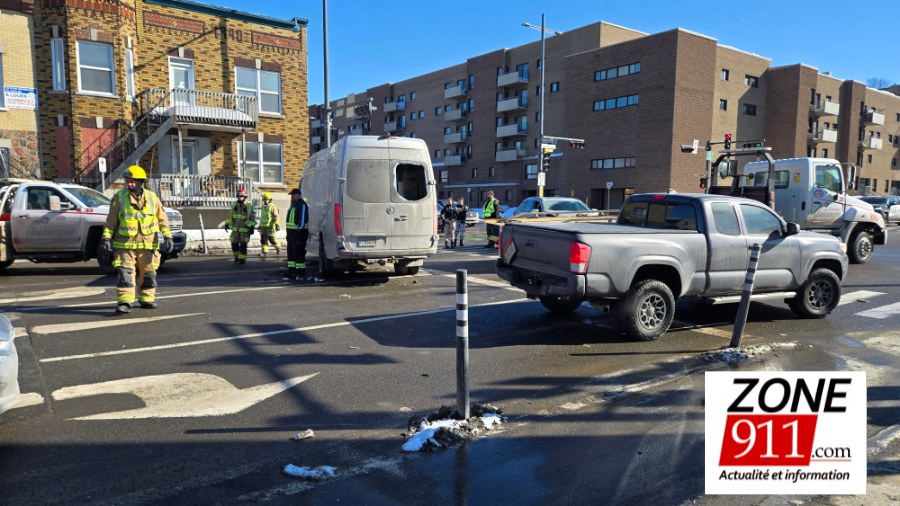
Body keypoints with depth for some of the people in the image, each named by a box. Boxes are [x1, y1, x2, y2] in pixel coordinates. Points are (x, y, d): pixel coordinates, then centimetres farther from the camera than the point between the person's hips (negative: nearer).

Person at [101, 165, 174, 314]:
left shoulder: (152, 197, 4)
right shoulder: (119, 197, 0)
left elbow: (162, 219, 8)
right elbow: (111, 221, 3)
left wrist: (167, 237, 0)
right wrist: (106, 238, -4)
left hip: (148, 244, 2)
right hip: (125, 244, -2)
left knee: (148, 273, 10)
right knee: (125, 273, -9)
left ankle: (147, 299, 24)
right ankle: (124, 302, -7)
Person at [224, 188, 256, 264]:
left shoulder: (249, 206, -5)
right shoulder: (234, 205, 8)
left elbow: (253, 217, -5)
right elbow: (230, 216, 16)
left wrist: (252, 227, -12)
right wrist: (227, 224, 11)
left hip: (245, 229, -4)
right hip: (235, 229, 4)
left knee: (243, 245, -3)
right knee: (234, 244, 4)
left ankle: (242, 259, 7)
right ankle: (236, 257, 23)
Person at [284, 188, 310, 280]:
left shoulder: (302, 205, -11)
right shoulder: (293, 205, 20)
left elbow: (303, 219, -19)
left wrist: (300, 228, -22)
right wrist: (288, 231, 21)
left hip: (299, 232, -10)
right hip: (291, 231, 10)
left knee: (298, 253, -8)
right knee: (291, 252, 12)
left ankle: (300, 272, -3)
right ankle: (291, 271, 18)